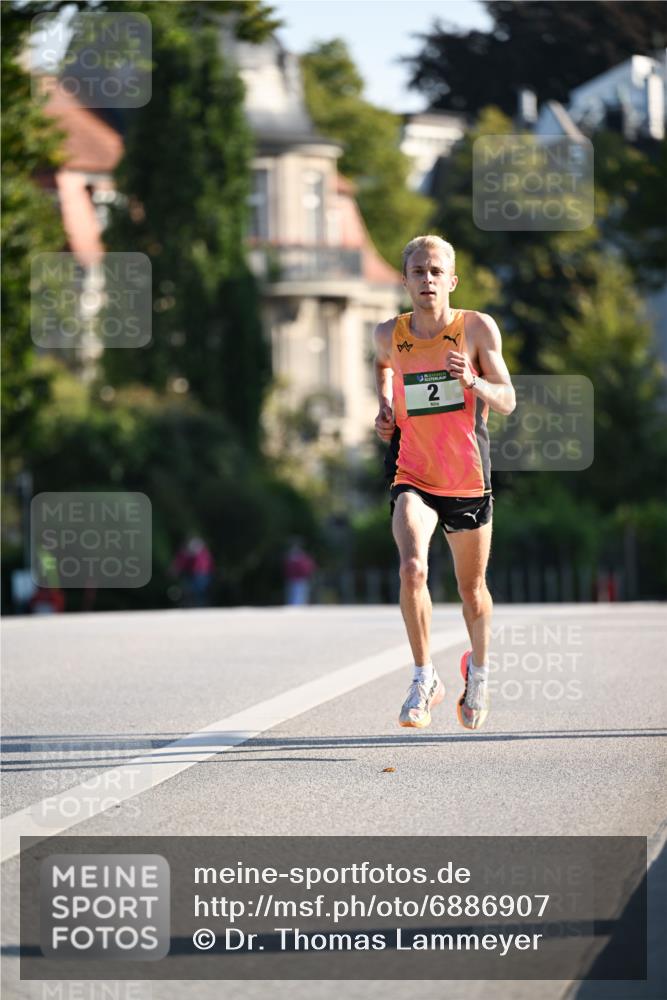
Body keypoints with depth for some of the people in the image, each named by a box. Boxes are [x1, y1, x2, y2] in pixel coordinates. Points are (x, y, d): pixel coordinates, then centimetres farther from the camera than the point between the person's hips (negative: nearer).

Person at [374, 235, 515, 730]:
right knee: (412, 569, -25)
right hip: (412, 477, 0)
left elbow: (507, 401, -7)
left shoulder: (477, 328, -7)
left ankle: (479, 666, 42)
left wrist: (472, 381, -26)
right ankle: (425, 679, -11)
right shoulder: (390, 335, -1)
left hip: (468, 478, 0)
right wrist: (385, 406, 6)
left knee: (472, 589, 12)